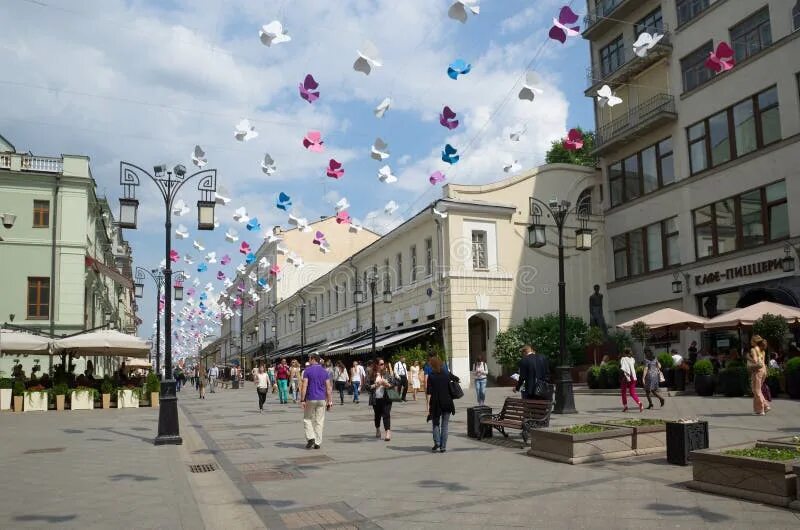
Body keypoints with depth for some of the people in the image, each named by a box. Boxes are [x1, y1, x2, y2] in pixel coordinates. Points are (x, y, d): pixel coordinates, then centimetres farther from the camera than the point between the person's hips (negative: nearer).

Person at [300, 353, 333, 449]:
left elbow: (304, 386, -11)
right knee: (319, 421, 7)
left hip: (310, 399, -3)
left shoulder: (307, 370, -5)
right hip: (322, 399, 3)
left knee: (307, 419, 11)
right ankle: (317, 443, 8)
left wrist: (302, 400, -9)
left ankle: (311, 438, -5)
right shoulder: (324, 371, 5)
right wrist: (329, 401, 7)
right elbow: (328, 388, 3)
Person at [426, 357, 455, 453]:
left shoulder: (431, 376, -8)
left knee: (436, 423, 15)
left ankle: (437, 442, -3)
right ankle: (443, 446, 5)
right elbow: (451, 388, 5)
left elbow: (429, 391, -12)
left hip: (436, 403, -2)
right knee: (444, 425, 8)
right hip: (447, 402, 2)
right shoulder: (447, 374, 2)